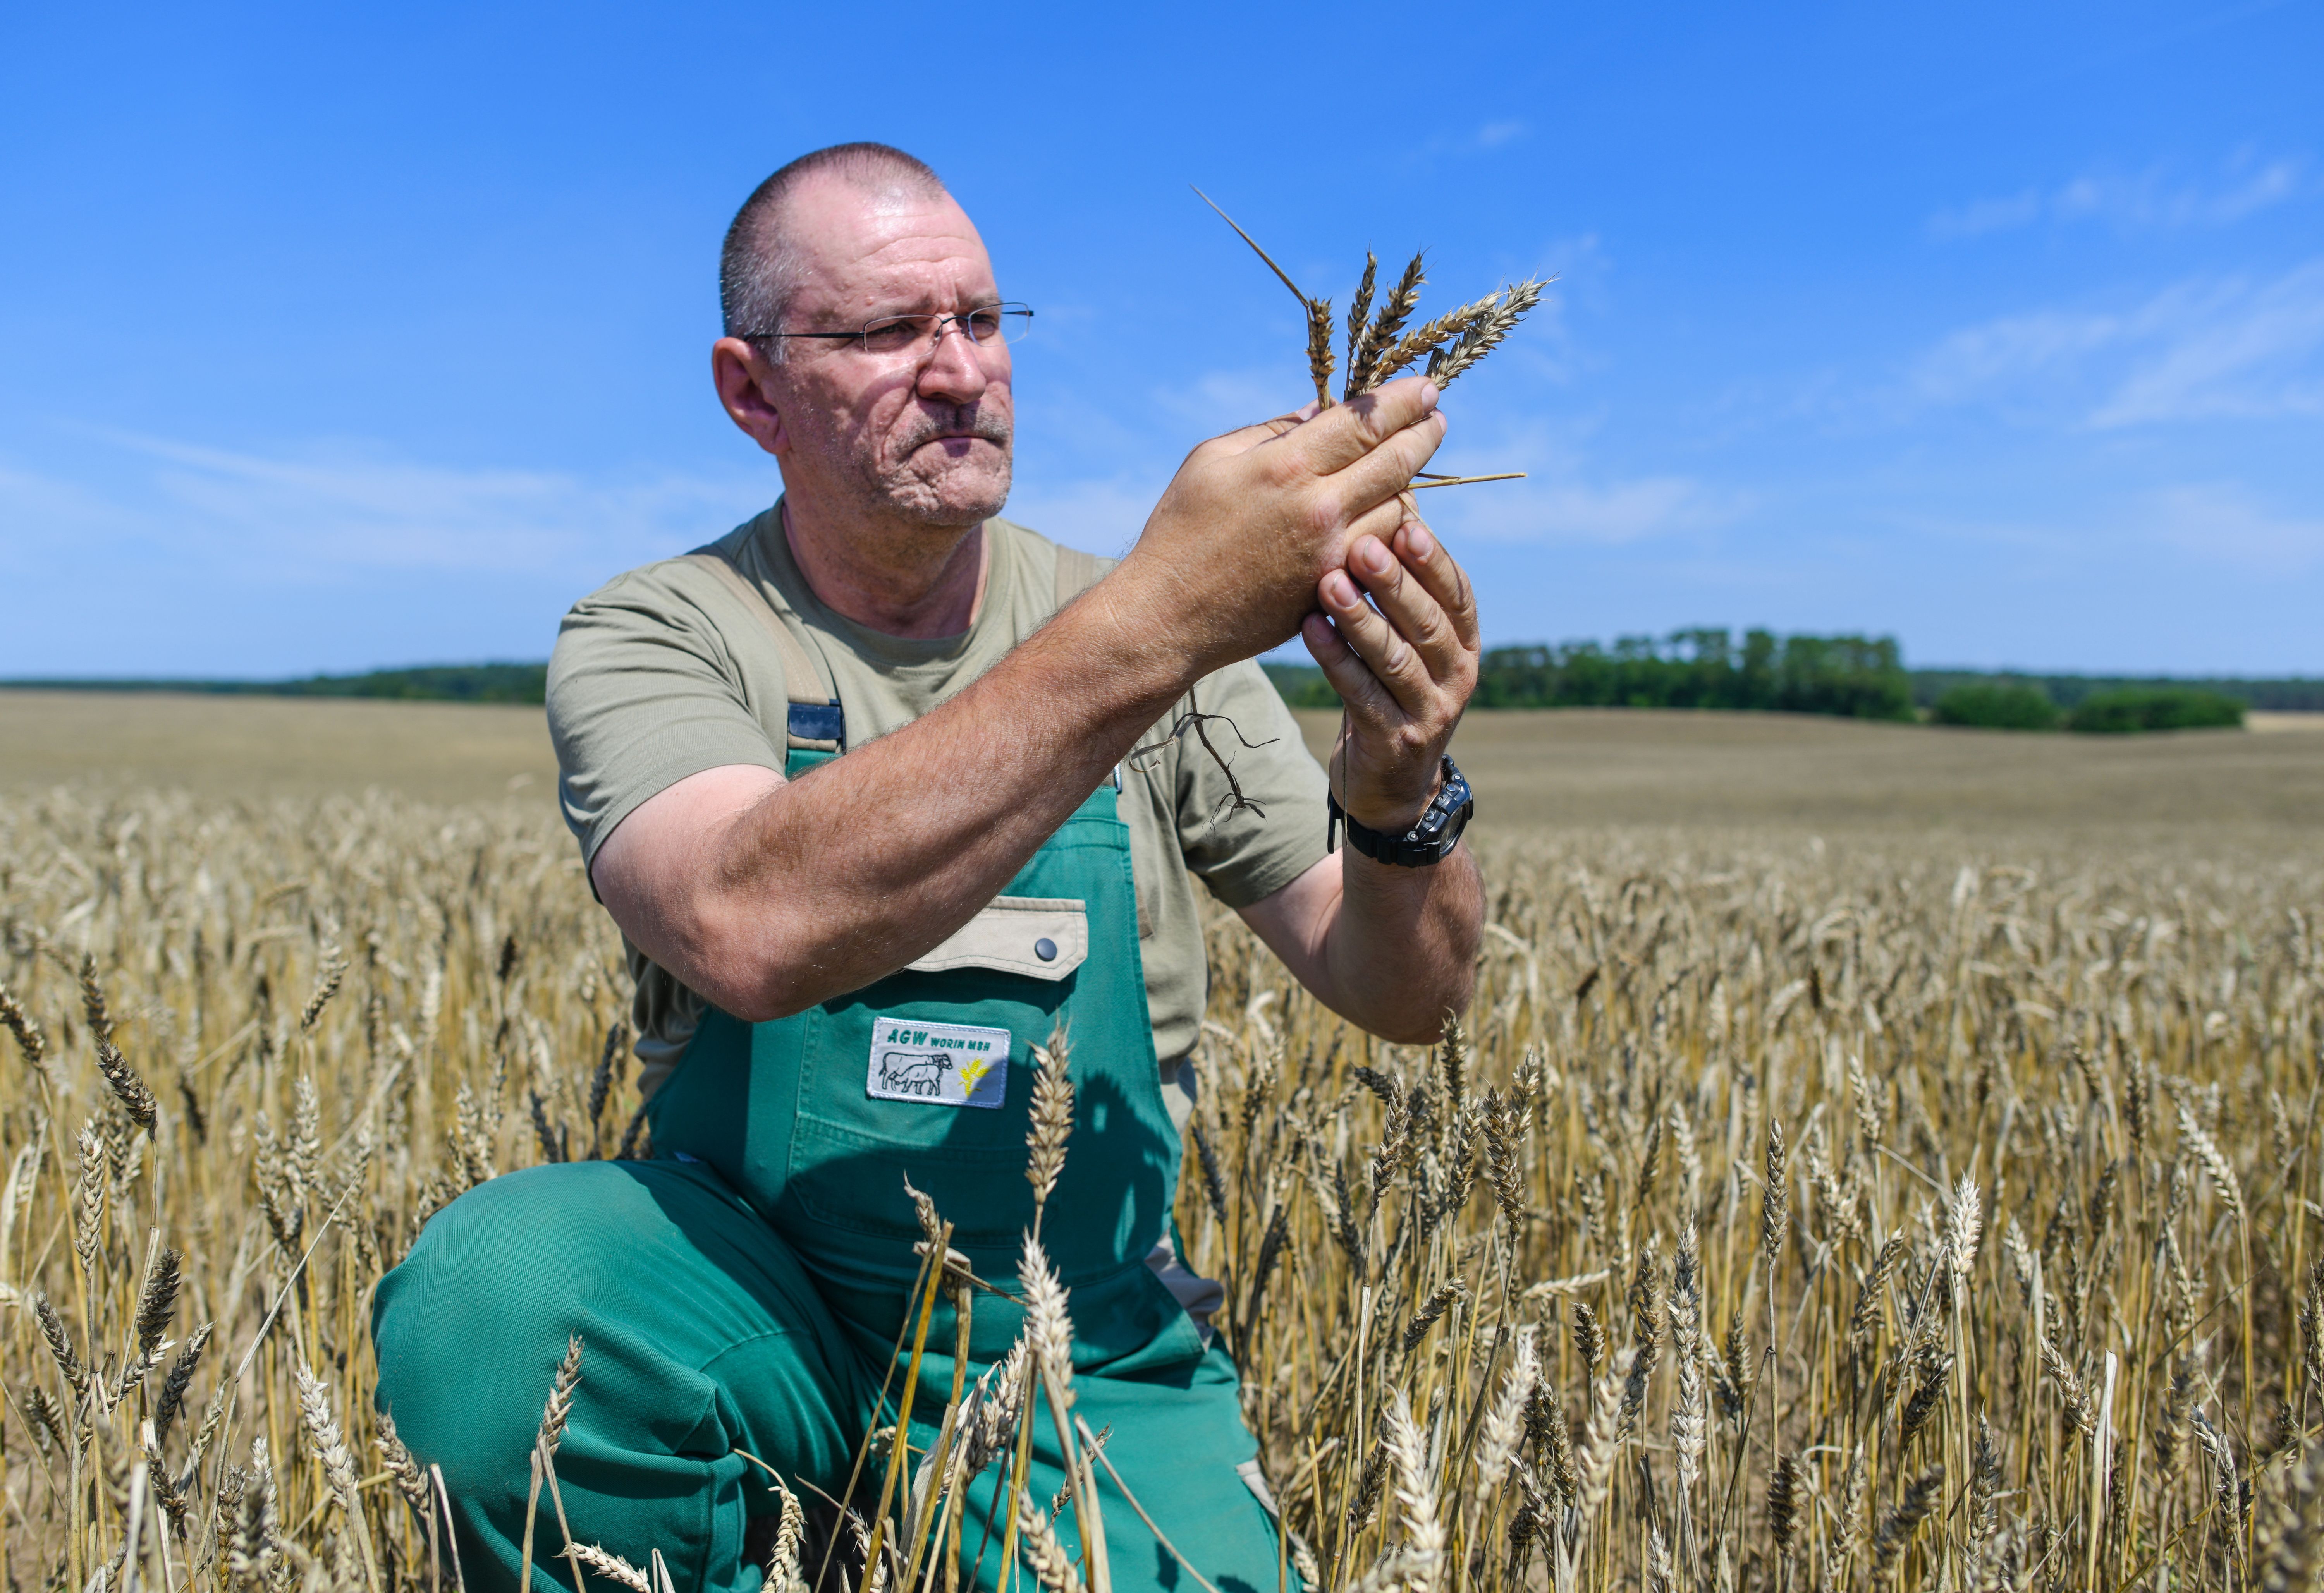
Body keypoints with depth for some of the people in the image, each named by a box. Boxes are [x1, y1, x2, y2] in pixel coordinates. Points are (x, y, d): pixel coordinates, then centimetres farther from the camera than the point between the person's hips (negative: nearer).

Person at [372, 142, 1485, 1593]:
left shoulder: (1173, 612, -1)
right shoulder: (652, 642, -8)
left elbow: (1407, 999, -5)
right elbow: (758, 932, -31)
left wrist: (1399, 796, -27)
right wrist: (1153, 627, -37)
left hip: (1081, 1353, 2)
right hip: (758, 1310, -1)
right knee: (494, 1285, -30)